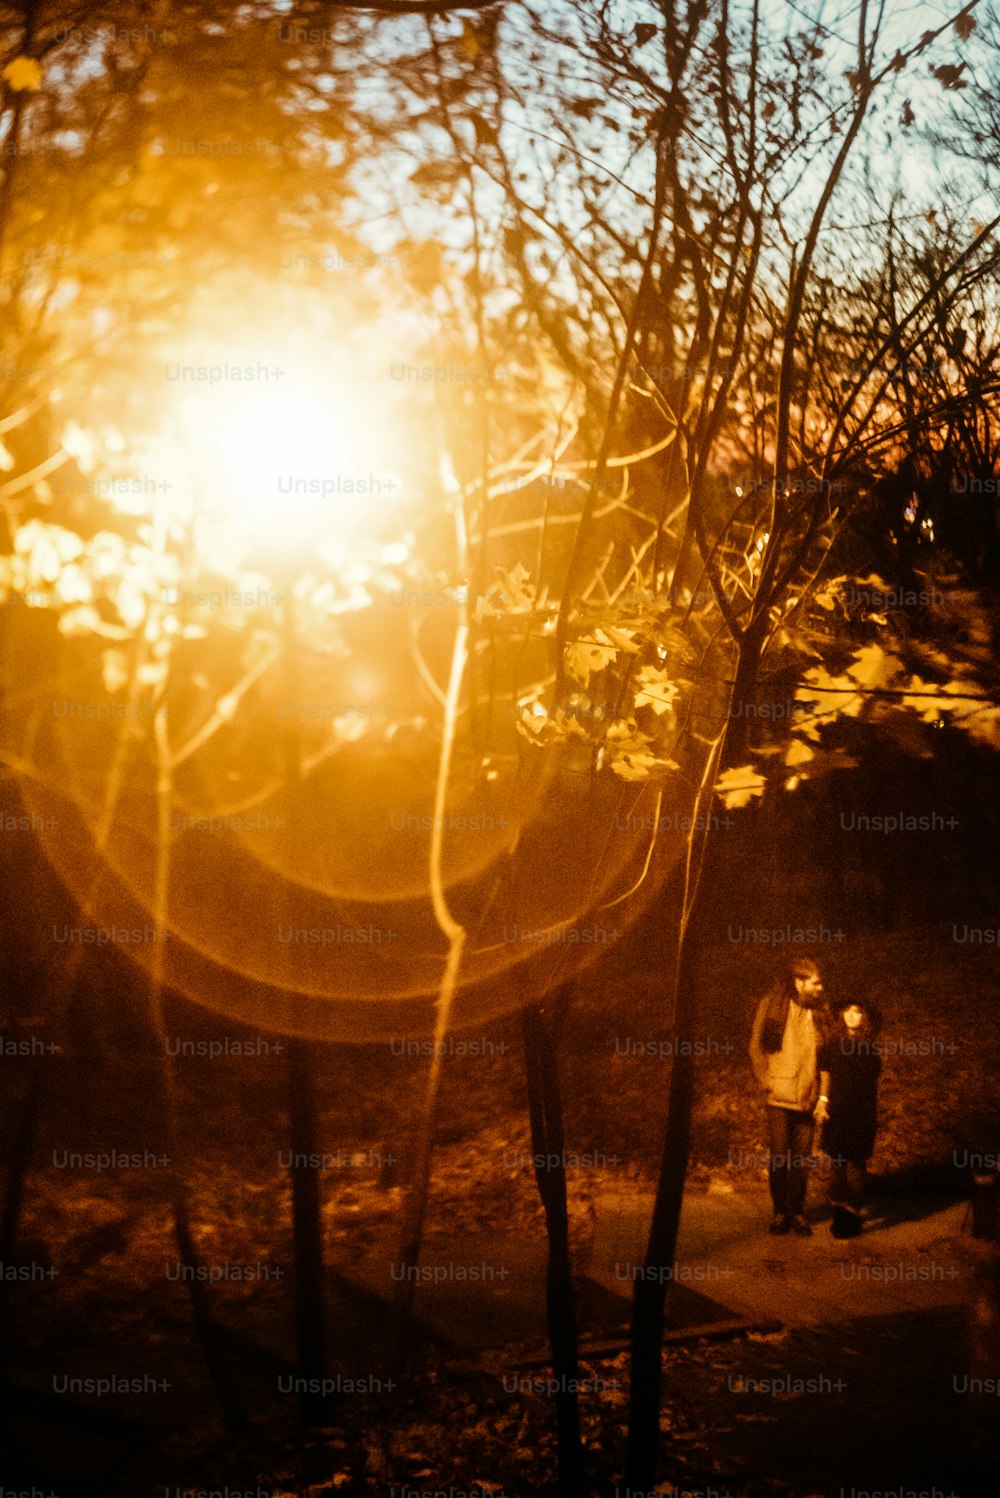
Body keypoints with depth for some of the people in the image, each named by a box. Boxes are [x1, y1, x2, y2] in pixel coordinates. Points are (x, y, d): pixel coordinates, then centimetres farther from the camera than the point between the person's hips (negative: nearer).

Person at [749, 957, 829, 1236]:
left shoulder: (819, 1011, 4)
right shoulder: (771, 1006, -1)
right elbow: (756, 1047, 2)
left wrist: (819, 1092, -1)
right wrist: (768, 1084, -4)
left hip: (807, 1099, 2)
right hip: (779, 1098, -2)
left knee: (802, 1159, 4)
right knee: (779, 1157, 3)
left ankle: (796, 1212, 15)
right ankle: (779, 1211, 14)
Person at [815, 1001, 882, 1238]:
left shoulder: (870, 1048, 3)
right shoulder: (834, 1044, 5)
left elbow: (873, 1083, 8)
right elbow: (825, 1075, 8)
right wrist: (822, 1101, -3)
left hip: (861, 1114, -1)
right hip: (836, 1112, 1)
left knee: (855, 1164, -4)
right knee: (837, 1163, 3)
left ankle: (852, 1216, -1)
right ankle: (839, 1213, 11)